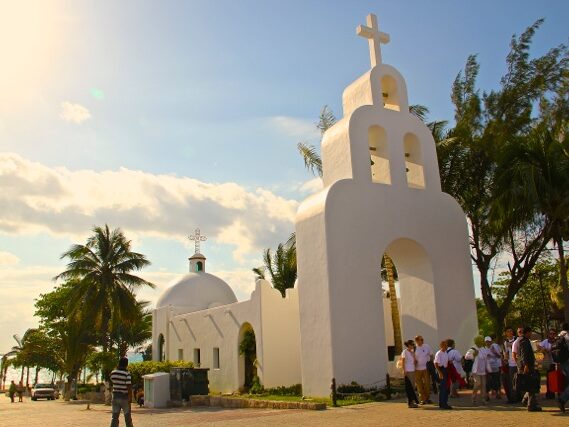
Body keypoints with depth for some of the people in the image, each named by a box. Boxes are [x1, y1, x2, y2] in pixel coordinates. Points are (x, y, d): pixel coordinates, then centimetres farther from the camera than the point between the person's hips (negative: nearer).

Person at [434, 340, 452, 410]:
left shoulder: (446, 353, 11)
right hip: (441, 370, -9)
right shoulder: (439, 354, -14)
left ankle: (445, 403, 22)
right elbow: (436, 364, -17)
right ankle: (441, 404, 3)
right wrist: (440, 373, -21)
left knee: (446, 387, 13)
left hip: (446, 370, 9)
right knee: (442, 388, -4)